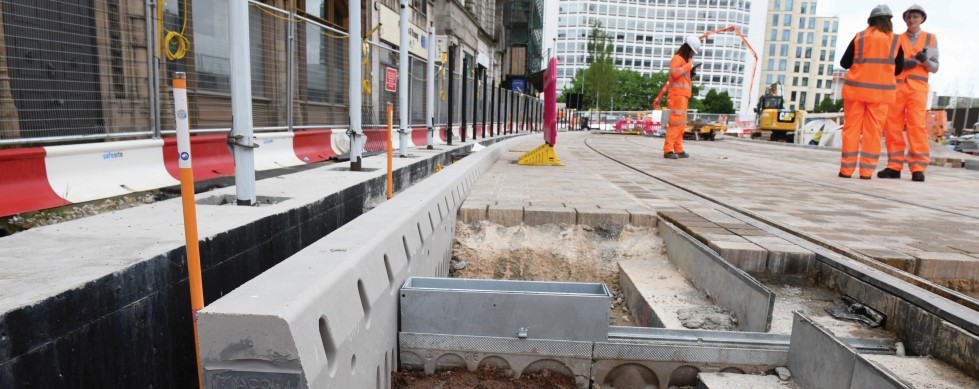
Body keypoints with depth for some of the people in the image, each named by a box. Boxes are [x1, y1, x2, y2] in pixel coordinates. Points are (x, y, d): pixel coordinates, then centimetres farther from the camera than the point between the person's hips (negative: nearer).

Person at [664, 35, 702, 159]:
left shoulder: (684, 61, 24)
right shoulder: (677, 58, -5)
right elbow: (674, 72, -24)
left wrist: (691, 73, 9)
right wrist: (689, 65, -16)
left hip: (682, 96, 10)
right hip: (677, 95, -10)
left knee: (681, 124, 10)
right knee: (676, 122, -16)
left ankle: (678, 150, 14)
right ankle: (668, 150, -19)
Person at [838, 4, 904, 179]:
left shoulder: (859, 37, 2)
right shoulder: (895, 40, 4)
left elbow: (844, 63, 3)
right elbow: (898, 69, 8)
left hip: (856, 88, 0)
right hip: (880, 91, 1)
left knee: (852, 128, 1)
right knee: (873, 131, 2)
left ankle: (846, 169, -2)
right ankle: (867, 170, 0)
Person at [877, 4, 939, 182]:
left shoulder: (931, 39, 14)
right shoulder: (896, 39, 15)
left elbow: (934, 67, 10)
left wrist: (925, 60, -11)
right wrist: (901, 64, -12)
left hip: (917, 87, -1)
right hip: (896, 86, 1)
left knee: (916, 126, -11)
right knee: (893, 126, -4)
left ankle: (918, 168, -10)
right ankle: (894, 166, 0)